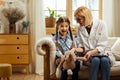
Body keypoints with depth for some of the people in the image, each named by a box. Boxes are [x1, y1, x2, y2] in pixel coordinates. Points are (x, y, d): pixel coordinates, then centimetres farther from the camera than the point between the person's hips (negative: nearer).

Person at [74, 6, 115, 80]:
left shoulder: (101, 24, -8)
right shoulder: (80, 29, 3)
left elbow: (102, 46, -11)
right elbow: (82, 46, 9)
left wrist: (91, 52, -27)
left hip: (102, 52, -1)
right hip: (89, 55, 1)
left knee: (104, 60, -35)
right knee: (96, 60, -33)